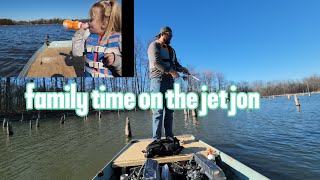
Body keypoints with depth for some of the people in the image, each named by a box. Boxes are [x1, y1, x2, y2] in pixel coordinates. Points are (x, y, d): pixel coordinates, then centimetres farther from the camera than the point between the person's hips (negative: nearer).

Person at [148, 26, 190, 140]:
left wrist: (181, 69, -1)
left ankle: (169, 137, 15)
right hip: (159, 80, -7)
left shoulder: (171, 49, 24)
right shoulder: (154, 45, 0)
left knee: (169, 110, 7)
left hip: (170, 81, 8)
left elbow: (175, 64, 20)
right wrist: (171, 71, -21)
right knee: (159, 110, -9)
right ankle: (156, 139, -3)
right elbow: (156, 62, -16)